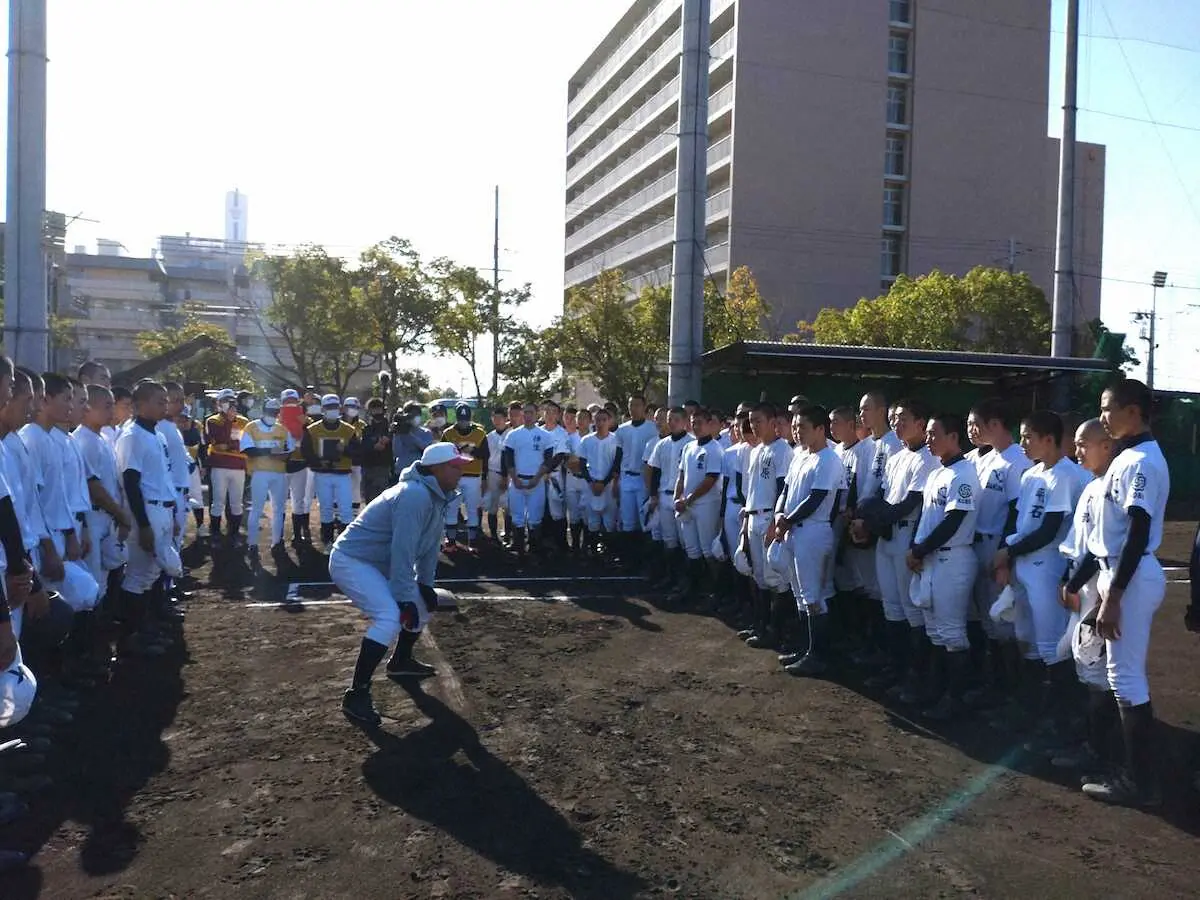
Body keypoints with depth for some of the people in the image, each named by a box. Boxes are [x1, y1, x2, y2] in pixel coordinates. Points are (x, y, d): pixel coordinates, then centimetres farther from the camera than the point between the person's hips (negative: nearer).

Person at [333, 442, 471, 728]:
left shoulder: (439, 496, 4)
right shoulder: (415, 495, -27)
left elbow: (430, 543, 11)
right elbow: (402, 551, -29)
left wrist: (425, 584, 9)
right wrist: (405, 600, -25)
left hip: (380, 564, 11)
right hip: (351, 561, -10)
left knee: (423, 604, 19)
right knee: (390, 616, -28)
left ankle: (401, 661, 39)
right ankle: (356, 694, -23)